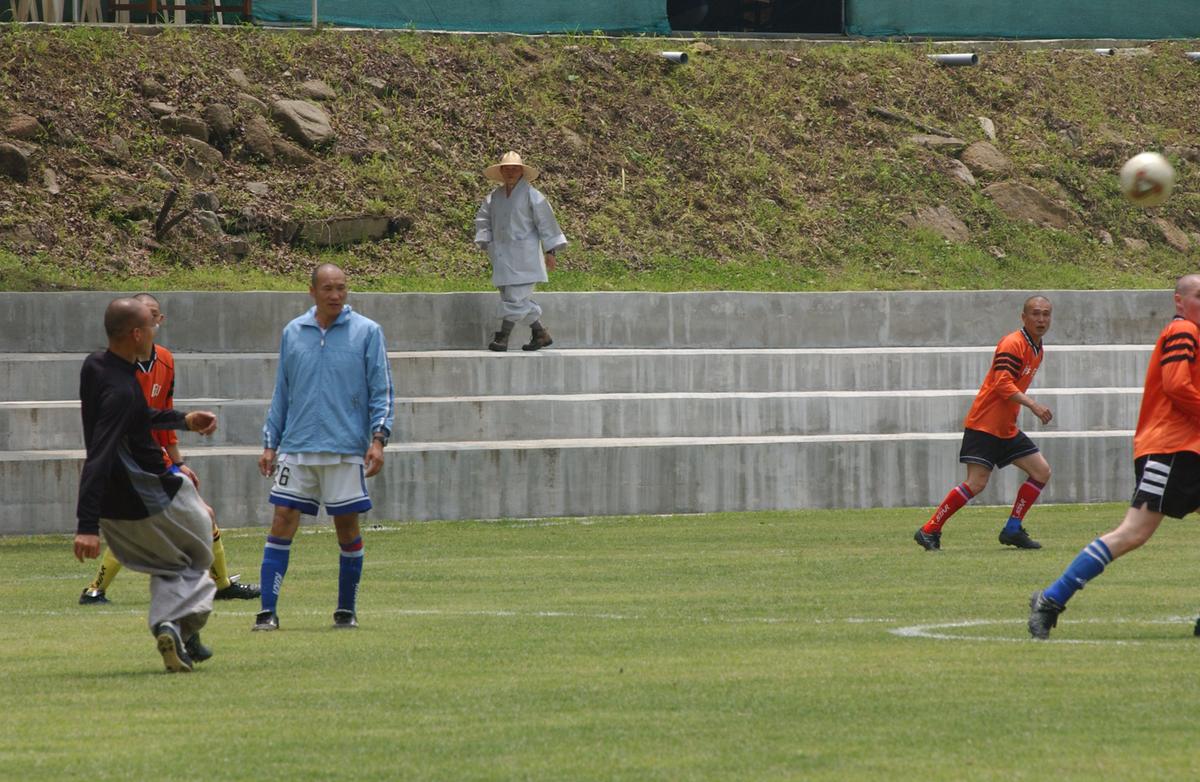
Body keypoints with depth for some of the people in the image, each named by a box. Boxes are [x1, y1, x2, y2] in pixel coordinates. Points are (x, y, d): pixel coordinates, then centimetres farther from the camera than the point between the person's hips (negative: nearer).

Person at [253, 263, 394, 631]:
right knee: (282, 521, -6)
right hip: (297, 447, 2)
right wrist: (270, 443, 12)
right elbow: (281, 393, 16)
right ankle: (268, 611, -5)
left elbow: (381, 390, 1)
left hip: (346, 449, -2)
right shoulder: (293, 333, 10)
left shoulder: (367, 332, 2)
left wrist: (378, 438, -10)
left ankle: (346, 610, 16)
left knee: (347, 526, 2)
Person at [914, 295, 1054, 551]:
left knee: (1041, 472, 3)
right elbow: (1003, 384, -25)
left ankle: (1012, 530, 10)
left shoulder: (1037, 350, 14)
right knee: (976, 484, -16)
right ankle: (929, 531, -8)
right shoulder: (1012, 345, -15)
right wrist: (1033, 405, -32)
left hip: (1007, 429, 9)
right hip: (983, 425, -9)